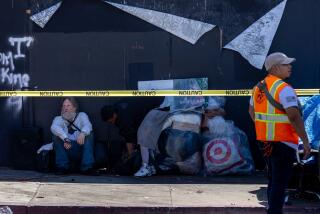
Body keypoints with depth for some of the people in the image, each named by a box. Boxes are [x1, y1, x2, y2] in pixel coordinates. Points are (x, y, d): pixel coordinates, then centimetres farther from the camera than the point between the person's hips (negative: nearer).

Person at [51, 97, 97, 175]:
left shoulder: (81, 115, 13)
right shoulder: (59, 118, 12)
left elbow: (87, 125, -10)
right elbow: (54, 127, -13)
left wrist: (83, 133, -35)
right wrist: (65, 139, -33)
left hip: (81, 149, 0)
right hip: (66, 148, 0)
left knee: (89, 134, -23)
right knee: (57, 136, -21)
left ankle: (87, 168, -28)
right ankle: (62, 167, -19)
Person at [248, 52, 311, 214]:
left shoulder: (259, 87, 10)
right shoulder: (284, 89, -17)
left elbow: (252, 111, 23)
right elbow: (295, 117, -23)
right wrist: (305, 141, -18)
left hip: (265, 142, 9)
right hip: (283, 142, -8)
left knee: (273, 182, 20)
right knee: (279, 184, -4)